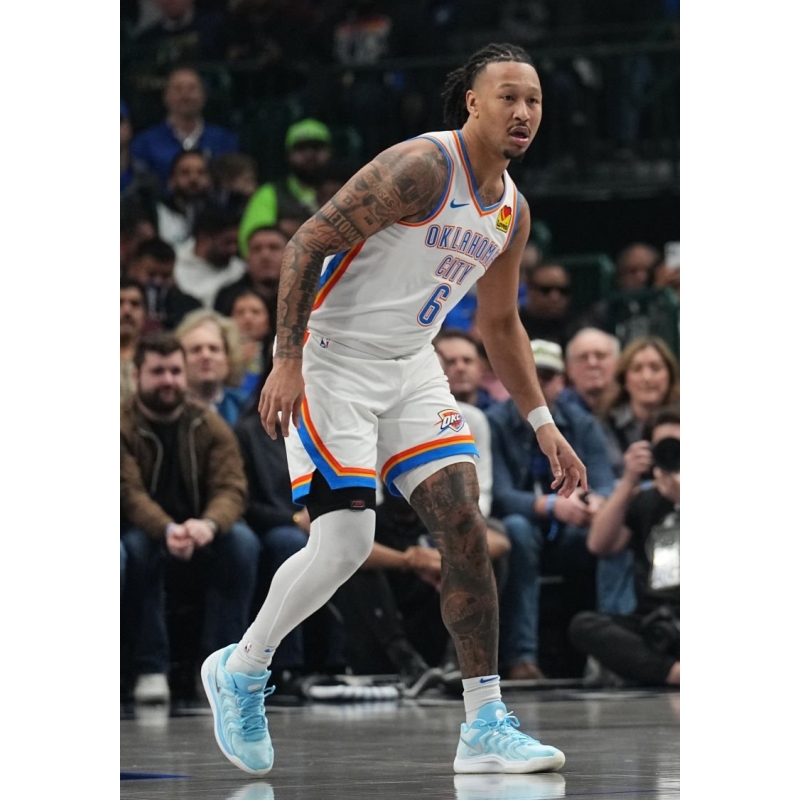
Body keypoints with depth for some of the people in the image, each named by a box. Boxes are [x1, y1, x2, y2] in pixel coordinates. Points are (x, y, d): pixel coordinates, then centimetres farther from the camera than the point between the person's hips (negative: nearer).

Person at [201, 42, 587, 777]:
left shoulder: (511, 209, 7)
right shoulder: (421, 167, -18)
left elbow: (500, 324, 21)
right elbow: (309, 241, -19)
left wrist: (543, 424, 17)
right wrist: (288, 361, -24)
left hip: (411, 368, 8)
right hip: (333, 358, -8)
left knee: (466, 530, -5)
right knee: (346, 543, -14)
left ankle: (485, 728, -3)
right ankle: (240, 671, 11)